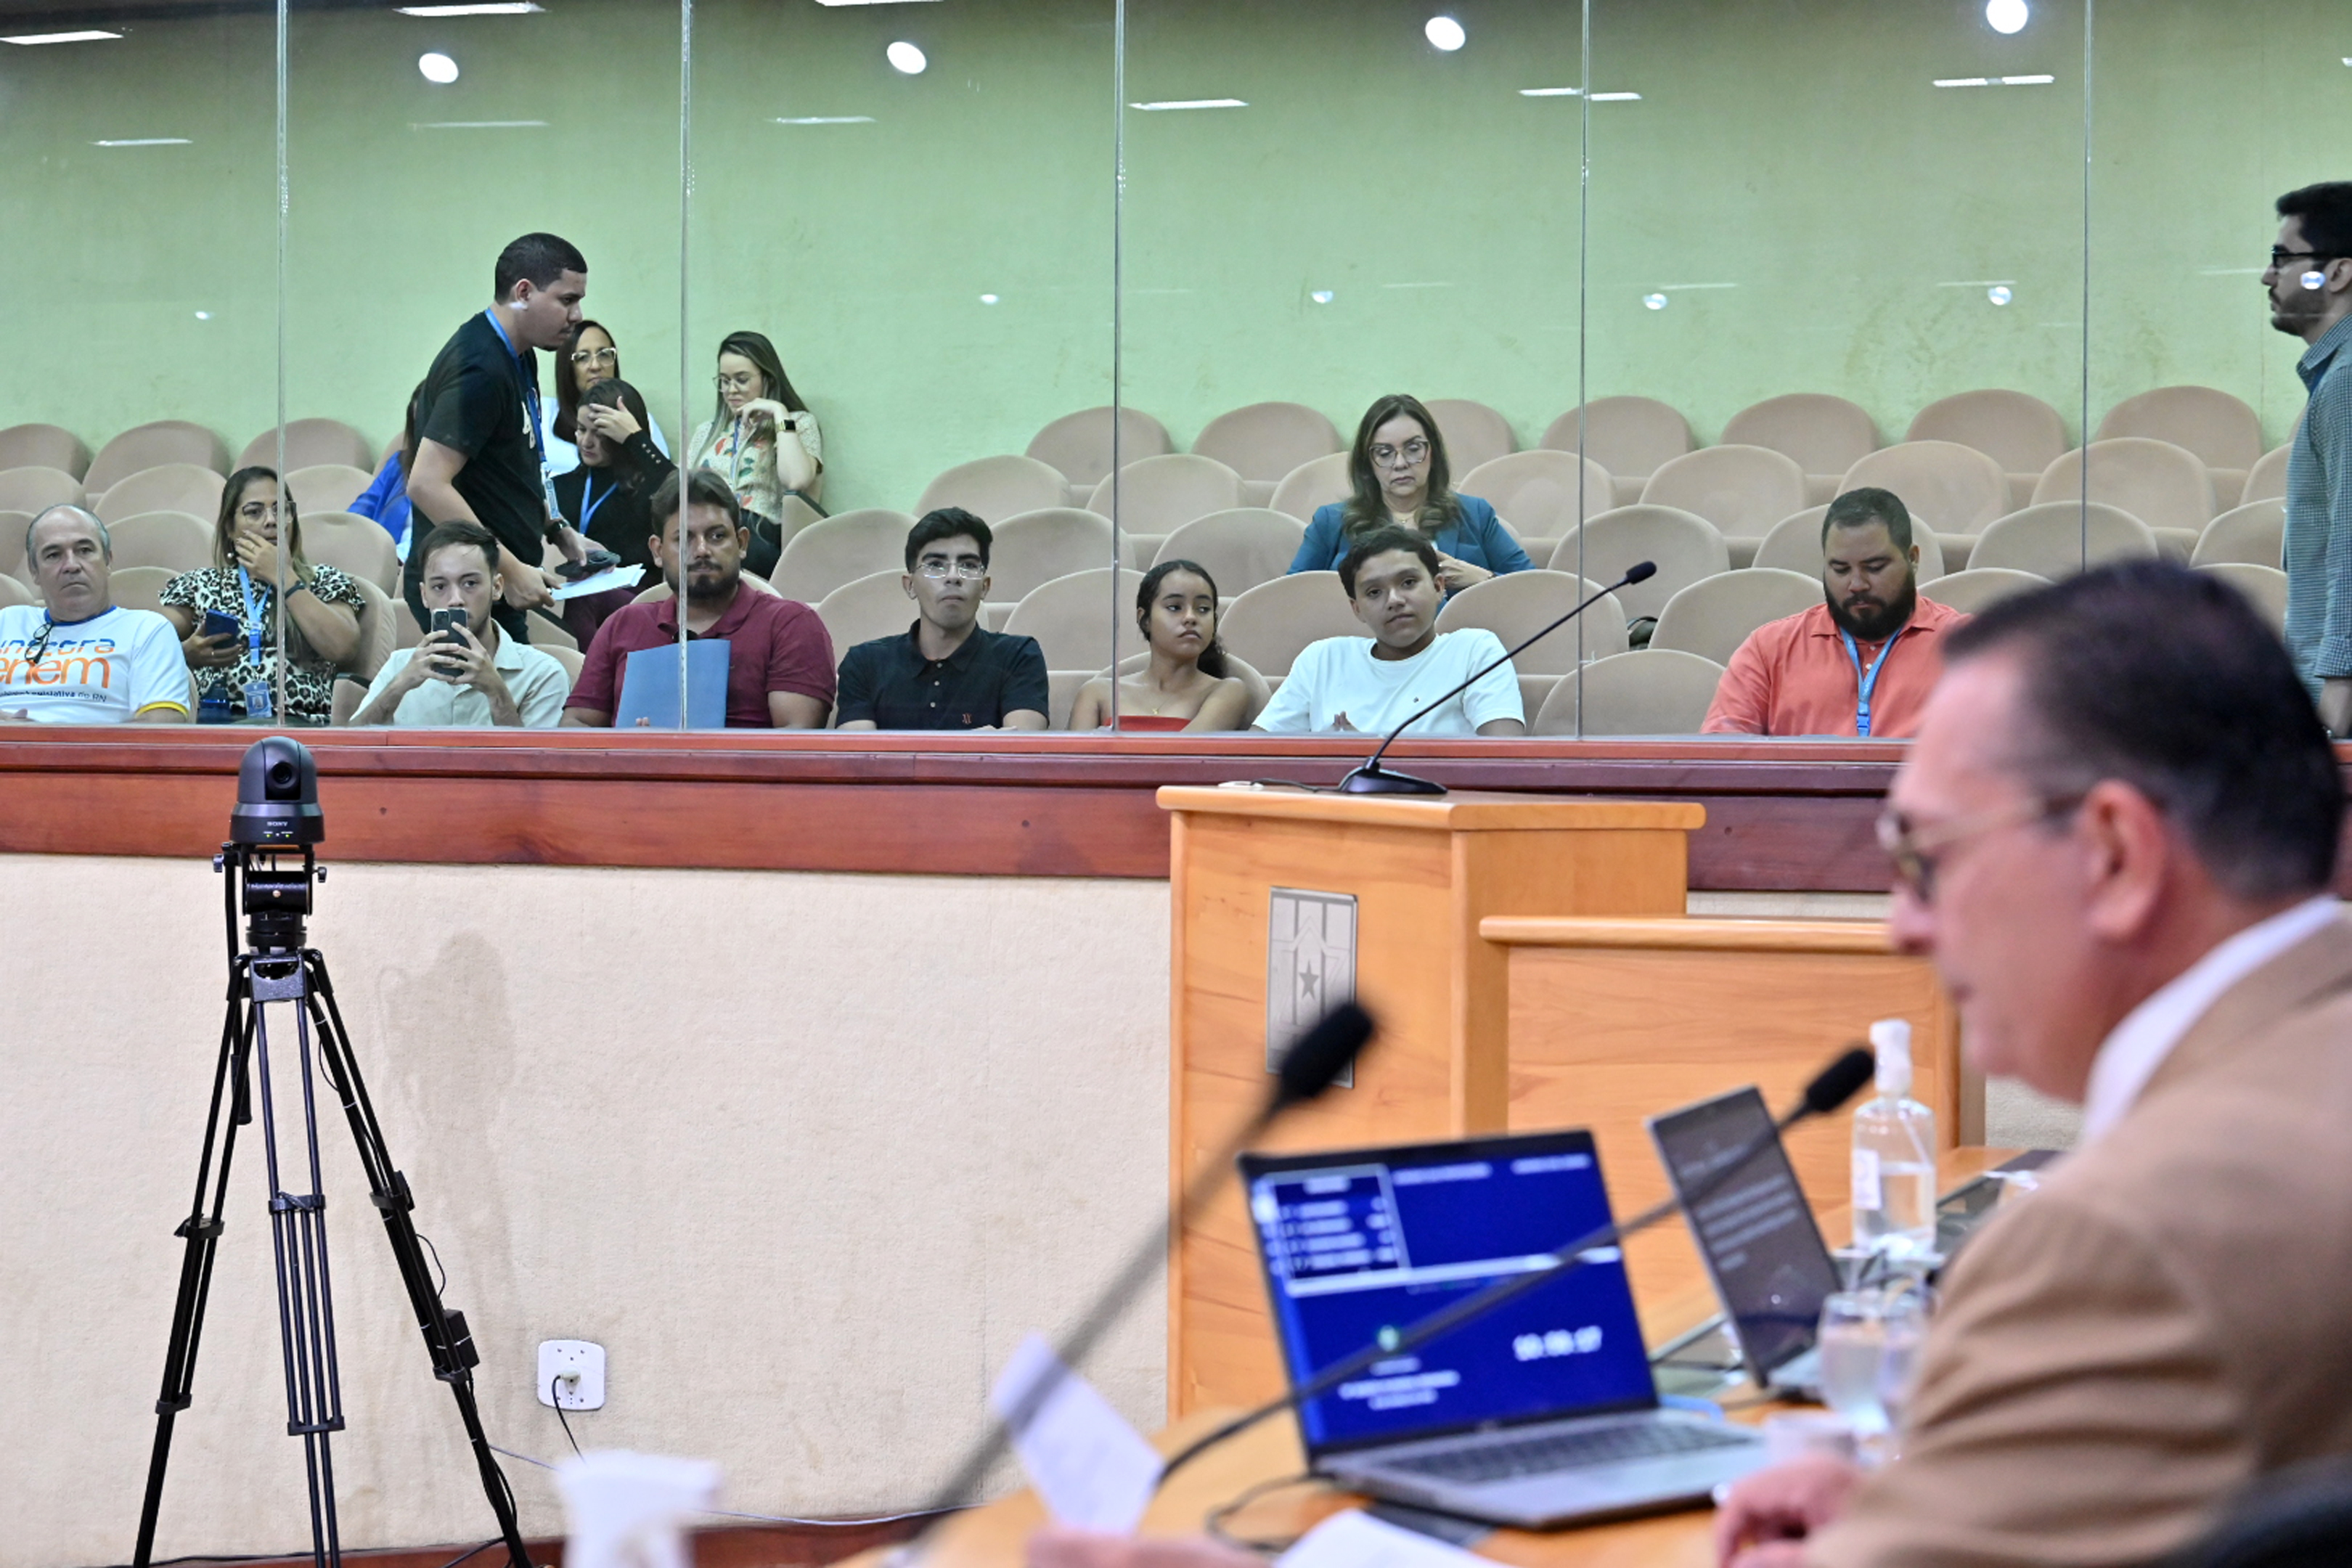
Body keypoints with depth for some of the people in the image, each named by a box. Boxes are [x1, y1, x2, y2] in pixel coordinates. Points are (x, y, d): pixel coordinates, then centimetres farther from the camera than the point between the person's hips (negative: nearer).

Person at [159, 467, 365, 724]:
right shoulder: (199, 585, 23)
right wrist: (186, 653, -6)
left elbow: (341, 649, 0)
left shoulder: (324, 581, 19)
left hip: (298, 723, -2)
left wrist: (283, 578, 5)